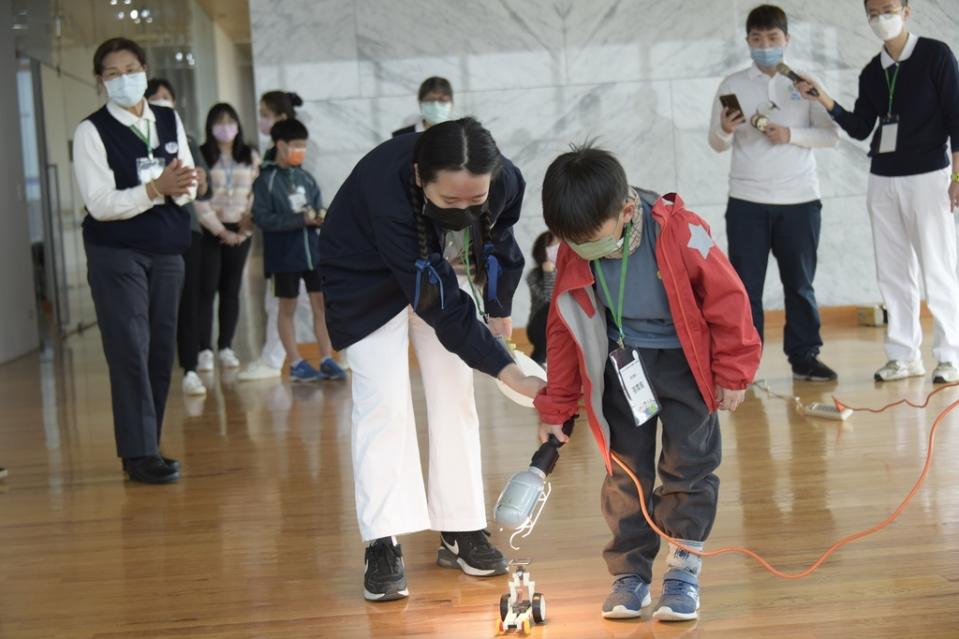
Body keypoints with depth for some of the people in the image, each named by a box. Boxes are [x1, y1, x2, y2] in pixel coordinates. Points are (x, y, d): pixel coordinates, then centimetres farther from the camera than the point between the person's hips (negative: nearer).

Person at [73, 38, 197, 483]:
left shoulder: (170, 121, 9)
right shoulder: (92, 132, -6)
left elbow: (189, 189, 9)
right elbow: (101, 204, -14)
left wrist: (183, 185, -15)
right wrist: (156, 189, -24)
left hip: (167, 250, 5)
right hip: (116, 253, -5)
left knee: (161, 350, 6)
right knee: (130, 351, -8)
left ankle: (146, 448, 16)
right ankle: (140, 454, -4)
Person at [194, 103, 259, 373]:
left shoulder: (251, 157, 9)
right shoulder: (201, 157, -3)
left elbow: (257, 195, 7)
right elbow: (198, 200, -8)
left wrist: (247, 229, -4)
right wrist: (221, 231, -10)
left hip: (239, 232, 3)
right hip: (209, 231, -3)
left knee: (231, 290, 6)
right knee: (207, 289, -5)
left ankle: (226, 348, 11)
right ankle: (205, 350, -3)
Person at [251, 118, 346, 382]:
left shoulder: (307, 178, 6)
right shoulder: (266, 180, -7)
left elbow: (319, 208, 11)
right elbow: (263, 218, -14)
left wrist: (321, 217, -13)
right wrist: (301, 219, -19)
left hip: (313, 249, 4)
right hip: (285, 254, -4)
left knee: (322, 304, 2)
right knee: (287, 308, 6)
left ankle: (327, 359, 9)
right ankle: (296, 363, 13)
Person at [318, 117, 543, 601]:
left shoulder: (502, 181, -29)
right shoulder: (388, 195, -43)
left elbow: (498, 234, -2)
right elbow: (443, 308, -39)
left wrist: (499, 308, 4)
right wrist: (508, 371, -41)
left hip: (440, 268, 5)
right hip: (369, 280, -5)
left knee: (455, 397, 4)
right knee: (383, 402, -13)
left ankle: (460, 531, 12)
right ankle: (383, 546, -11)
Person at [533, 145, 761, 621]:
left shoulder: (679, 234, -26)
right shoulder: (574, 255, -13)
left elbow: (727, 300, -14)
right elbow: (564, 331, 0)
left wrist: (733, 373, -7)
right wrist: (555, 408, 5)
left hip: (683, 361, -3)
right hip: (622, 364, 3)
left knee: (688, 465, -2)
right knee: (625, 470, 5)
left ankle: (683, 570, 10)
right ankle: (629, 572, 16)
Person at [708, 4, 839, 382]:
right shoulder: (732, 86, 6)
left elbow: (831, 135, 2)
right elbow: (717, 145, 6)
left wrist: (791, 134, -13)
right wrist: (725, 129, -16)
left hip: (800, 199, 0)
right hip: (747, 201, 0)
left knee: (799, 283, 6)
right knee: (745, 285, -1)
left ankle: (804, 356, 14)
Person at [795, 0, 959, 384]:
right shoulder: (871, 72, 12)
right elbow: (860, 129, 11)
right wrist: (824, 100, -2)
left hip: (927, 177, -5)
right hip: (882, 180, 6)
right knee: (892, 273, 6)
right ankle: (905, 355, 12)